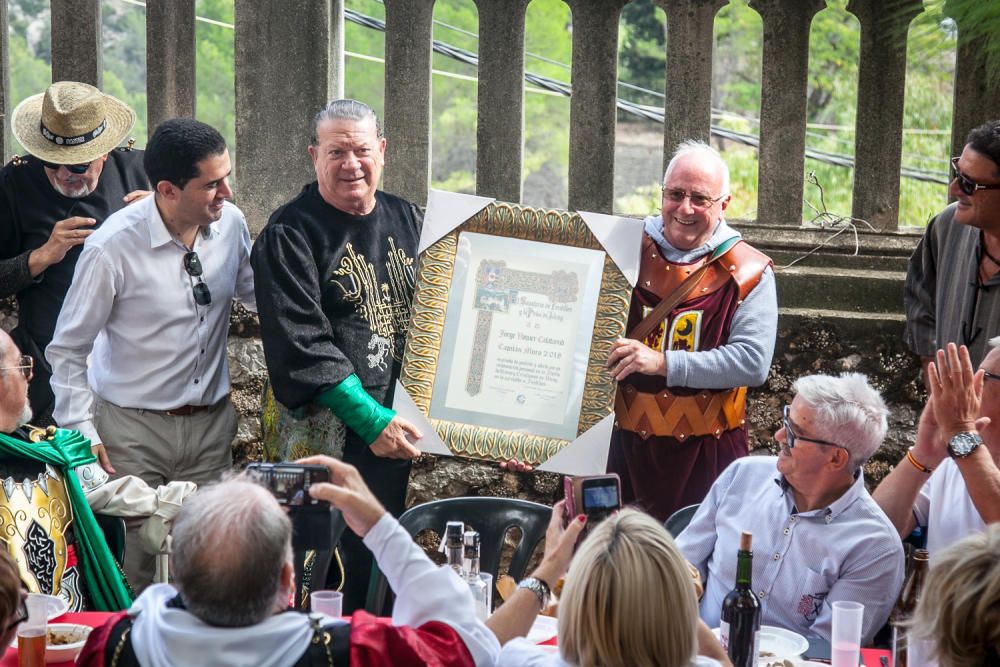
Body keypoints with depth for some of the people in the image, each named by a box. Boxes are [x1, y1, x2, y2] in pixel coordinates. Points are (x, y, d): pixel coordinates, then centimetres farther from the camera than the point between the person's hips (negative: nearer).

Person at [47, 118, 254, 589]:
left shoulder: (230, 223, -4)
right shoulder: (113, 247, -17)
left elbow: (256, 294, 15)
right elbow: (67, 351, -7)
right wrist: (82, 434, -11)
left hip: (211, 423, 4)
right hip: (134, 430, -4)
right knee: (132, 570, 0)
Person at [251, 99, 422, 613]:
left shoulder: (406, 220, 12)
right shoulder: (290, 234, -7)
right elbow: (302, 347, -14)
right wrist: (370, 419, -19)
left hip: (398, 430, 6)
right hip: (329, 435, -6)